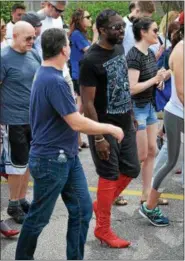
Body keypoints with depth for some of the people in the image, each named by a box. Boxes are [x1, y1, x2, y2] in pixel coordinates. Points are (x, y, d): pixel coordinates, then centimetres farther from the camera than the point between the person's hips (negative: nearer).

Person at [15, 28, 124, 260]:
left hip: (67, 157, 9)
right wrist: (111, 128, -14)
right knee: (39, 217, 8)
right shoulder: (54, 81, -24)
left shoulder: (46, 75, 8)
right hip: (50, 160, -9)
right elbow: (77, 123, -25)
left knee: (82, 209, 10)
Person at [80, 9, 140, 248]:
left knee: (131, 170, 13)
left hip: (125, 125, 8)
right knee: (109, 176, 1)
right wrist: (99, 138, -19)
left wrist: (132, 115, 15)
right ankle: (103, 229, 17)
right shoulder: (91, 60, -19)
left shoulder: (120, 49, 5)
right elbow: (87, 103, -19)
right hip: (105, 128, -8)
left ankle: (100, 205, 34)